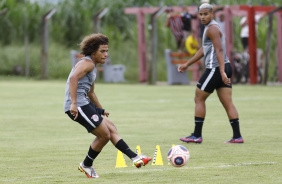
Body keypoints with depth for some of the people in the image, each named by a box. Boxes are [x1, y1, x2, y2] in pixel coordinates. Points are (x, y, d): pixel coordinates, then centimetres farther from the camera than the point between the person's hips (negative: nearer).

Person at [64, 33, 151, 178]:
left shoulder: (93, 68, 24)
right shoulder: (87, 63, -9)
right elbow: (73, 78, -28)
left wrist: (101, 110, 43)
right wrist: (74, 103, -34)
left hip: (84, 105, 11)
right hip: (77, 106, -11)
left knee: (111, 129, 10)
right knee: (104, 135, -8)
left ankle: (135, 158, 8)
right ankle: (86, 166, 8)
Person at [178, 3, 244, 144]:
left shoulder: (212, 28, -11)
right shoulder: (211, 27, 22)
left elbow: (219, 50, -21)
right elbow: (203, 50, 31)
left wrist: (222, 72, -29)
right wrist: (187, 64, 35)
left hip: (215, 69, -9)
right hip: (225, 68, 9)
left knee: (199, 99, 1)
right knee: (227, 103, 4)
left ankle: (197, 135, 4)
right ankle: (237, 136, -1)